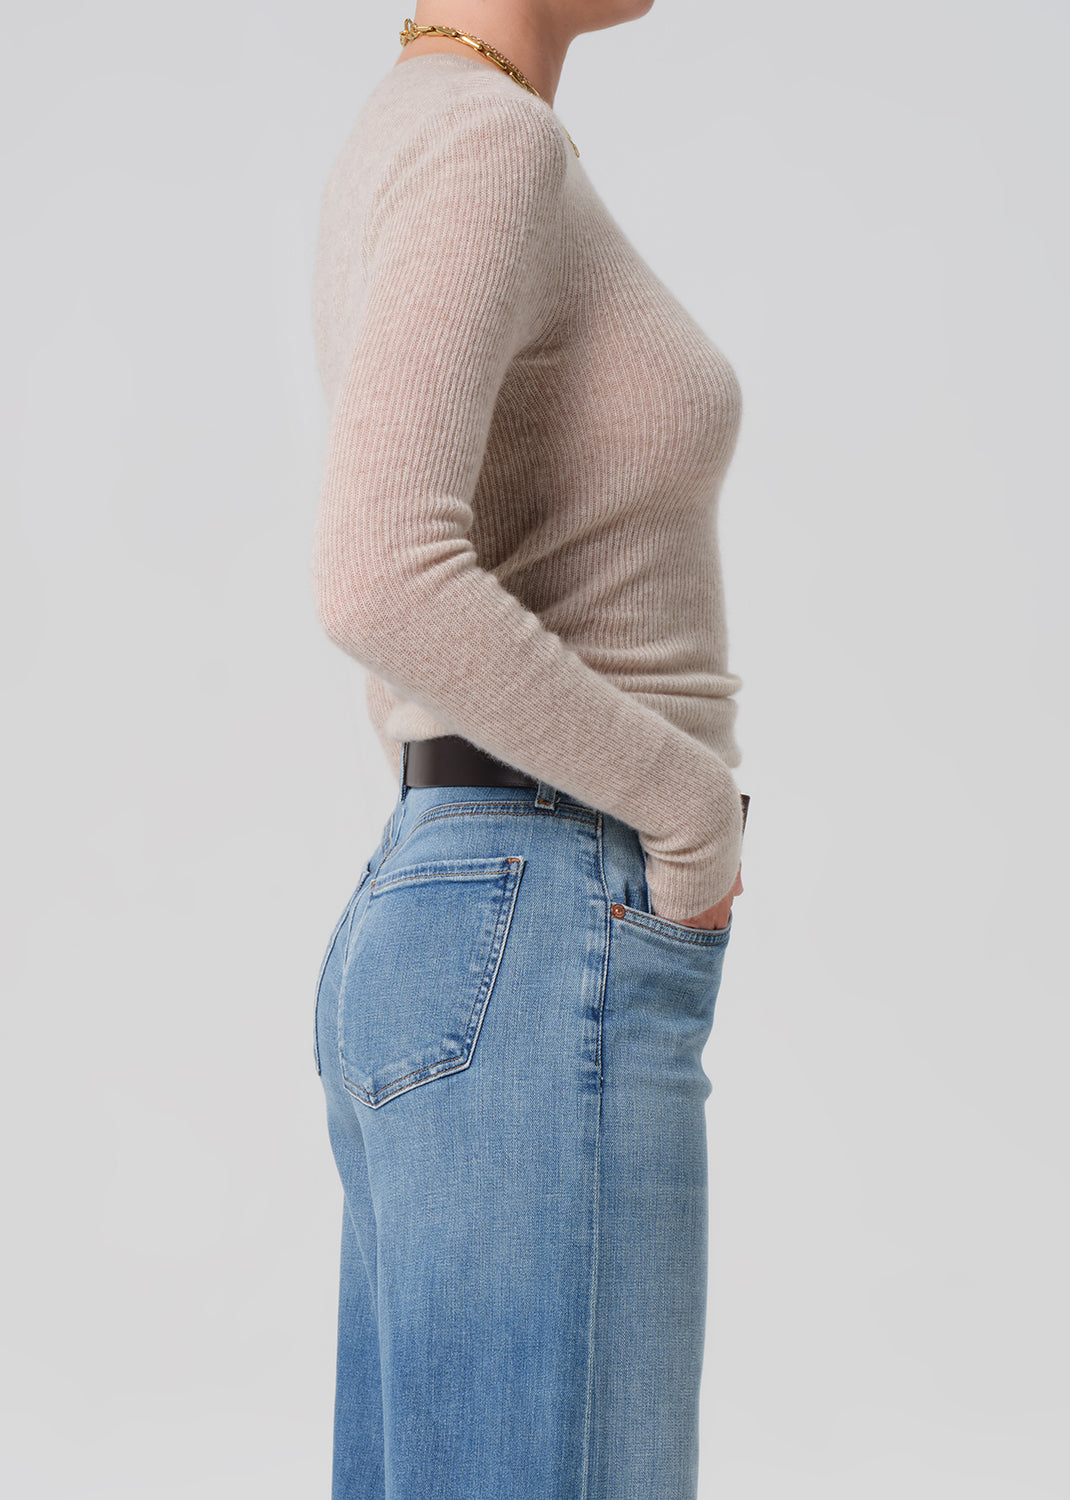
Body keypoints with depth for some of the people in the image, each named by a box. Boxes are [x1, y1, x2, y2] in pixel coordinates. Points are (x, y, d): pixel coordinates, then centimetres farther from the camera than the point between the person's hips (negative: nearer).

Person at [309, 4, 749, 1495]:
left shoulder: (390, 176, 20)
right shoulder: (488, 145, -11)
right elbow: (380, 583, -26)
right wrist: (693, 813, -13)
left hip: (445, 968, 10)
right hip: (535, 980, -10)